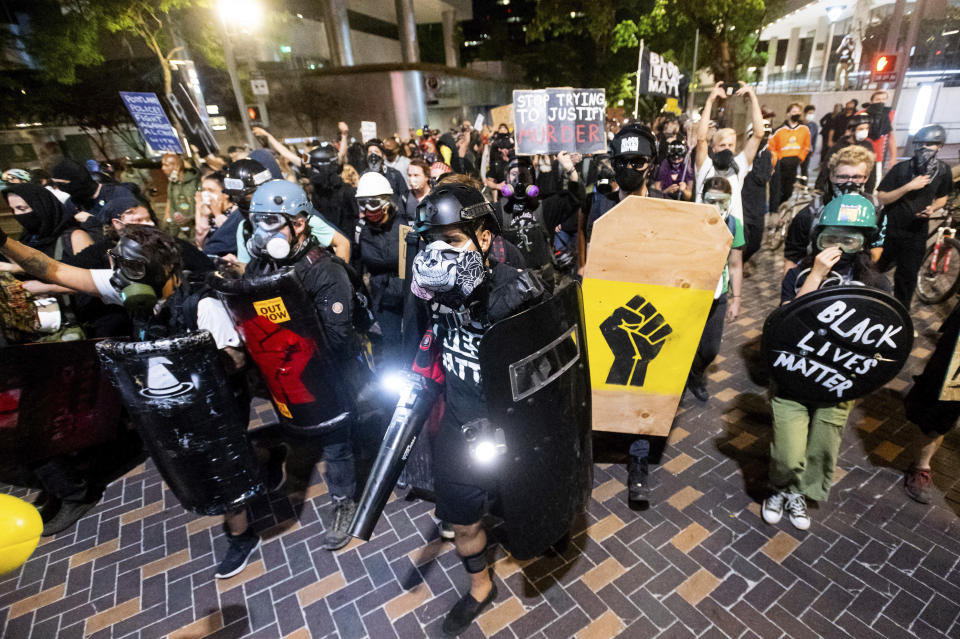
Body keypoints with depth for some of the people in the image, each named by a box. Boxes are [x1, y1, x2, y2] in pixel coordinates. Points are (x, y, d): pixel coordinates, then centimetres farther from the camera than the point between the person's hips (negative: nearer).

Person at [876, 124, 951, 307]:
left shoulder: (943, 170, -1)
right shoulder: (901, 168, -10)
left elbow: (942, 197, 13)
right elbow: (882, 198, -13)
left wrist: (932, 208, -7)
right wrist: (908, 186, -25)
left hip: (916, 232, 2)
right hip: (890, 231, -2)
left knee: (907, 278, 5)